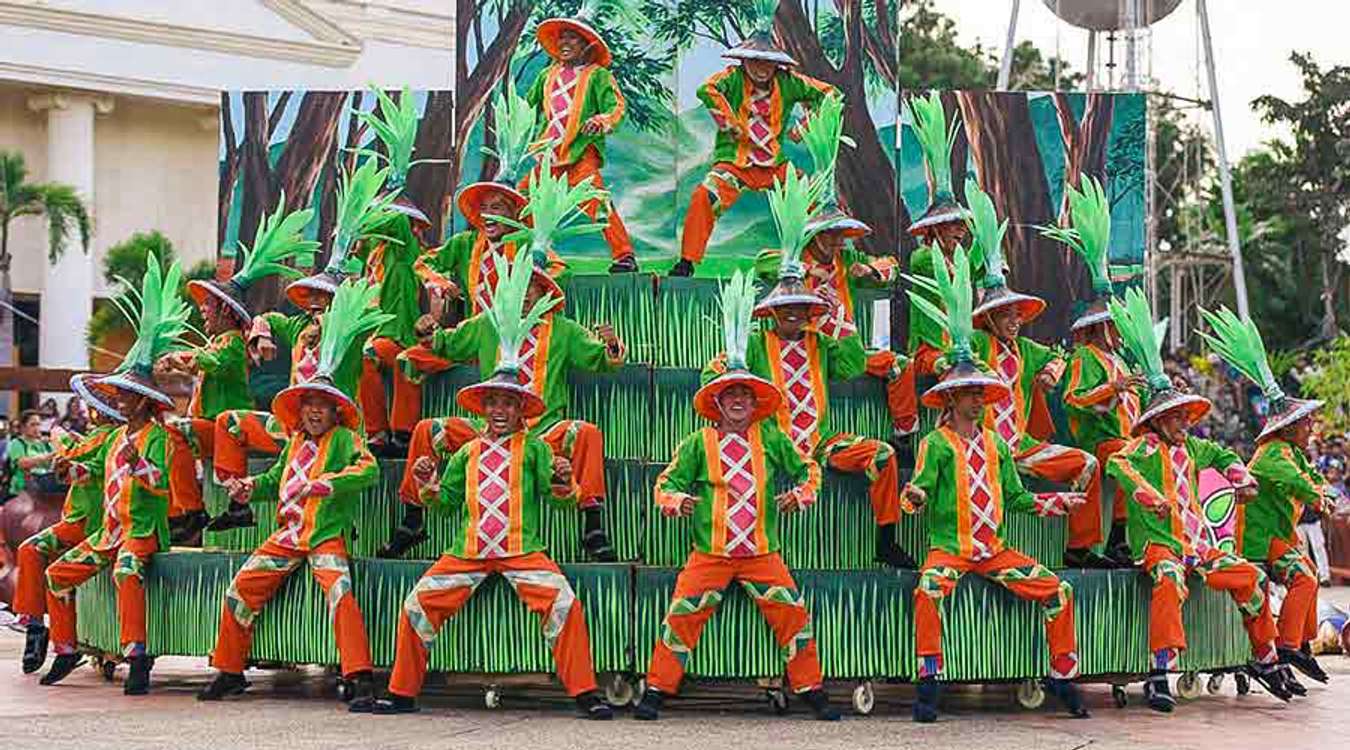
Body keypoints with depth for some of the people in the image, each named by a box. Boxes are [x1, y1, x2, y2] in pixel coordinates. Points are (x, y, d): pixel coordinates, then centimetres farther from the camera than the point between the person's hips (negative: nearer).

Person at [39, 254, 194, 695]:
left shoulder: (156, 436, -7)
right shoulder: (117, 437, 18)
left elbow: (162, 483, -20)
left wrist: (138, 462, -31)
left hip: (143, 529, -9)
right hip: (110, 529, 9)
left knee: (127, 572, -36)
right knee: (58, 573, 2)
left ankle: (137, 657, -40)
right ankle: (65, 650, 12)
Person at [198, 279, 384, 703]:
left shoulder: (345, 439, -2)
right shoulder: (295, 443, 18)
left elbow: (368, 469, -21)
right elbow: (277, 478, 34)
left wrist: (325, 483, -28)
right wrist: (252, 488, 15)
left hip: (327, 536, -7)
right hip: (287, 535, 7)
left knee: (340, 592, -29)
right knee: (241, 587, 2)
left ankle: (359, 676, -29)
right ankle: (230, 671, 15)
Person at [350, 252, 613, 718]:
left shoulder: (534, 449, 6)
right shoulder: (467, 454, 16)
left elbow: (557, 495, -1)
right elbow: (447, 500, 20)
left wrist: (563, 481, -23)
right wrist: (430, 489, -1)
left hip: (523, 551, -3)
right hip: (469, 551, 4)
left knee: (564, 602, -23)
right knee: (418, 603, -5)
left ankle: (584, 693, -12)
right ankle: (401, 693, 8)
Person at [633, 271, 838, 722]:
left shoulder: (771, 440, 10)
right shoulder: (699, 443, 5)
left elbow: (807, 469, 24)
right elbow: (667, 482, 7)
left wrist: (801, 494, 7)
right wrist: (677, 500, -12)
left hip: (763, 552, 1)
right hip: (709, 552, -1)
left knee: (793, 615, -5)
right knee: (681, 616, -10)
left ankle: (811, 691, 9)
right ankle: (656, 691, 1)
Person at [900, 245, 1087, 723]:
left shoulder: (996, 445, 16)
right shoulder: (936, 444, 0)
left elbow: (1017, 498, 19)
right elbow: (920, 489, -11)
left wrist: (1060, 502, 12)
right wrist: (914, 495, -34)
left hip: (994, 549, 5)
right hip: (948, 545, -5)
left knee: (1058, 591, -7)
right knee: (929, 590, -35)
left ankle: (1062, 677, 6)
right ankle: (928, 683, -27)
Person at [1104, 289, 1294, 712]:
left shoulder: (1191, 448, 21)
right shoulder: (1147, 445, -2)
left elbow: (1223, 456, 41)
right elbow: (1118, 463, -24)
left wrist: (1241, 479, 22)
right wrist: (1150, 496, -32)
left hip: (1197, 543, 8)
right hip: (1157, 542, -8)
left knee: (1251, 577, -2)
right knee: (1170, 583, -37)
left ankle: (1265, 660, 13)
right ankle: (1160, 673, -45)